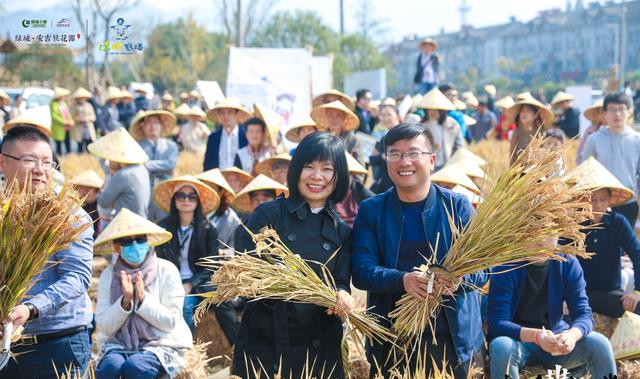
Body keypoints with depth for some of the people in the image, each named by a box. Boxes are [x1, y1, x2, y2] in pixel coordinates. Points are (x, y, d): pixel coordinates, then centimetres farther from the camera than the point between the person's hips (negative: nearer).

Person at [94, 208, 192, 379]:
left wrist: (143, 298, -19)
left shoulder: (166, 270, -4)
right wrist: (125, 301, -19)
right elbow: (105, 326, -3)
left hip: (160, 345, -2)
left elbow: (171, 321, -8)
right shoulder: (109, 275, 3)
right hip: (118, 345, 2)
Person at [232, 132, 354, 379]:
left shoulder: (342, 232, 11)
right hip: (264, 344, -3)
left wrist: (341, 296, -18)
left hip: (320, 350, 3)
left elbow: (341, 283, 6)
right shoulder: (268, 214, 1)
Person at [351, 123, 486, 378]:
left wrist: (458, 279, -27)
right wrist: (402, 280, -25)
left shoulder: (458, 206, 1)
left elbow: (480, 268, -3)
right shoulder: (371, 210, 3)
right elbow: (360, 270, -6)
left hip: (451, 338, 0)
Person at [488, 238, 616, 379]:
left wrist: (573, 334, -34)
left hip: (555, 337, 3)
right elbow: (497, 322, -22)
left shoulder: (567, 262, -5)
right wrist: (536, 336, -40)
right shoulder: (506, 266, -16)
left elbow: (583, 314, -10)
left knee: (599, 344, -22)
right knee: (501, 347, -36)